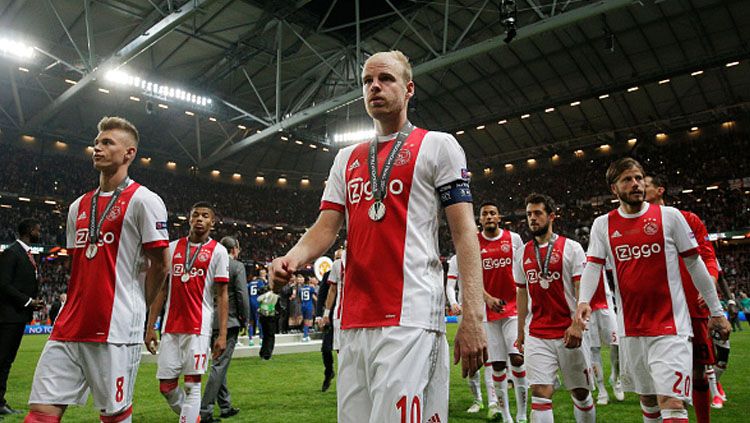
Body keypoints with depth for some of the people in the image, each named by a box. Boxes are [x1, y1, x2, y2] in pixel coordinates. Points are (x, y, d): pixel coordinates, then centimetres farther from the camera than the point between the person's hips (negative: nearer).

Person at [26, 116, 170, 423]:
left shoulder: (143, 200, -5)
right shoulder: (78, 207, 17)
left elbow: (160, 264, -5)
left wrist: (133, 308, 3)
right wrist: (77, 309, 16)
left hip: (116, 329, -6)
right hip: (69, 328, 6)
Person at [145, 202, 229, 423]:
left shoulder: (218, 251, 1)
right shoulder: (172, 247, 11)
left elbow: (222, 295, -1)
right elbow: (161, 289, 12)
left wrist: (222, 334, -8)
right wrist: (150, 327, 8)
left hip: (199, 327, -4)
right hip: (171, 327, 4)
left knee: (192, 385, -3)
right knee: (166, 386, 8)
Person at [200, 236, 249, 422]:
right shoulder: (237, 266, -8)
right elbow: (242, 295, -13)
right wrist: (245, 319, -2)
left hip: (211, 321, 7)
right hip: (229, 321, -6)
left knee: (219, 364, 16)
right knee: (219, 366, -3)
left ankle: (225, 406, 25)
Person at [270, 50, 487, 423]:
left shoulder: (437, 146, 4)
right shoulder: (346, 159, 20)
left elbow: (463, 232, -2)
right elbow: (326, 227, 14)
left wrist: (472, 317, -12)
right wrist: (292, 259, -9)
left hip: (410, 319, -5)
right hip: (353, 320, 6)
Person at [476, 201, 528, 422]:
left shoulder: (514, 238, 2)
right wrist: (488, 298, -16)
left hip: (514, 306, 0)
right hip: (489, 310, 1)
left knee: (517, 357, -10)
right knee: (497, 363, 4)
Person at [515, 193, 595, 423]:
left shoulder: (571, 248, -1)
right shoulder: (522, 253, 9)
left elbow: (582, 290, -7)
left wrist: (577, 324, -19)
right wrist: (520, 332, 14)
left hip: (569, 333, -2)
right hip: (536, 335, 2)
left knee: (581, 393, 12)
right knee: (540, 393, -6)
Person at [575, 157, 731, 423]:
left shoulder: (669, 216, -1)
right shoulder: (603, 225, 4)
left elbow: (694, 264, 4)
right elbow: (592, 266, -3)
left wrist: (716, 311, 7)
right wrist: (583, 301, -21)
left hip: (670, 326, -3)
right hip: (630, 329, 3)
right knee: (647, 398, 16)